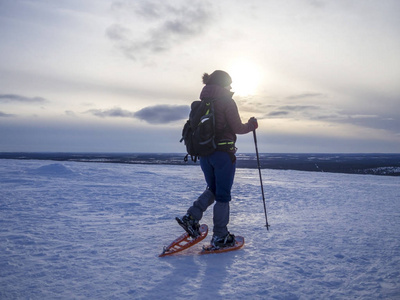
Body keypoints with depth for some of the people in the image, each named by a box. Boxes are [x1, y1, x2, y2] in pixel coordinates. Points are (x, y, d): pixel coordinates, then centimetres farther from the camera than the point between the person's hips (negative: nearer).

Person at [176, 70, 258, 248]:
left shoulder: (202, 102, 11)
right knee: (223, 195, 5)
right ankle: (220, 237, 13)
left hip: (204, 154, 6)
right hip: (223, 154, -6)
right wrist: (251, 125, 9)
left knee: (212, 190, 22)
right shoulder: (226, 101, -8)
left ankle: (191, 217, 6)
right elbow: (237, 128, -9)